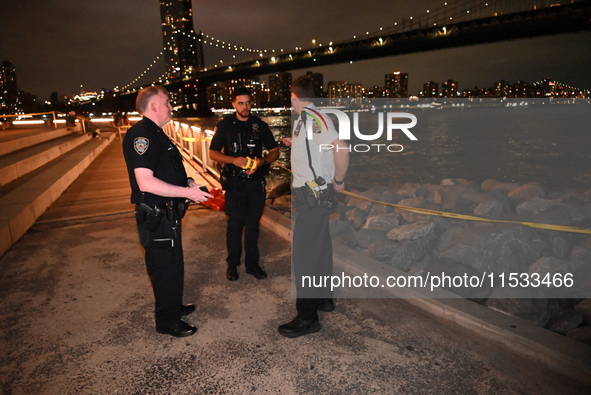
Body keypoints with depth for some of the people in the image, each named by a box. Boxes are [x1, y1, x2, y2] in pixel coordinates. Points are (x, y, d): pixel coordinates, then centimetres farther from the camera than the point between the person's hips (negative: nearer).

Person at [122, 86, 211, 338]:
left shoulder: (156, 134, 14)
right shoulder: (141, 135, -20)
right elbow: (145, 182, -29)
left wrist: (187, 182, 9)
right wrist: (188, 192, -25)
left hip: (167, 215, 10)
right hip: (156, 217, -10)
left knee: (172, 264, 23)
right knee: (166, 267, 3)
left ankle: (174, 306, 41)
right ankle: (167, 322, 21)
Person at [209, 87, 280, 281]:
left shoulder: (260, 125, 3)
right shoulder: (225, 125, 0)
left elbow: (274, 152, 7)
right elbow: (213, 153, 2)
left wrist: (262, 161, -14)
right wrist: (233, 160, -16)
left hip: (256, 183, 2)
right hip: (234, 184, -2)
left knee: (253, 225, 10)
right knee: (235, 225, 3)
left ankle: (252, 263, 23)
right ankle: (232, 264, 20)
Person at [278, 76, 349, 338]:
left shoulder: (312, 118, -18)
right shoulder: (306, 119, 11)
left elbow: (341, 148, -29)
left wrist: (338, 180, -18)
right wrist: (295, 143, 29)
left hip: (312, 194, -10)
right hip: (313, 193, 10)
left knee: (304, 252, -5)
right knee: (319, 246, 18)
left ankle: (307, 317, 5)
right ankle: (323, 298, 35)